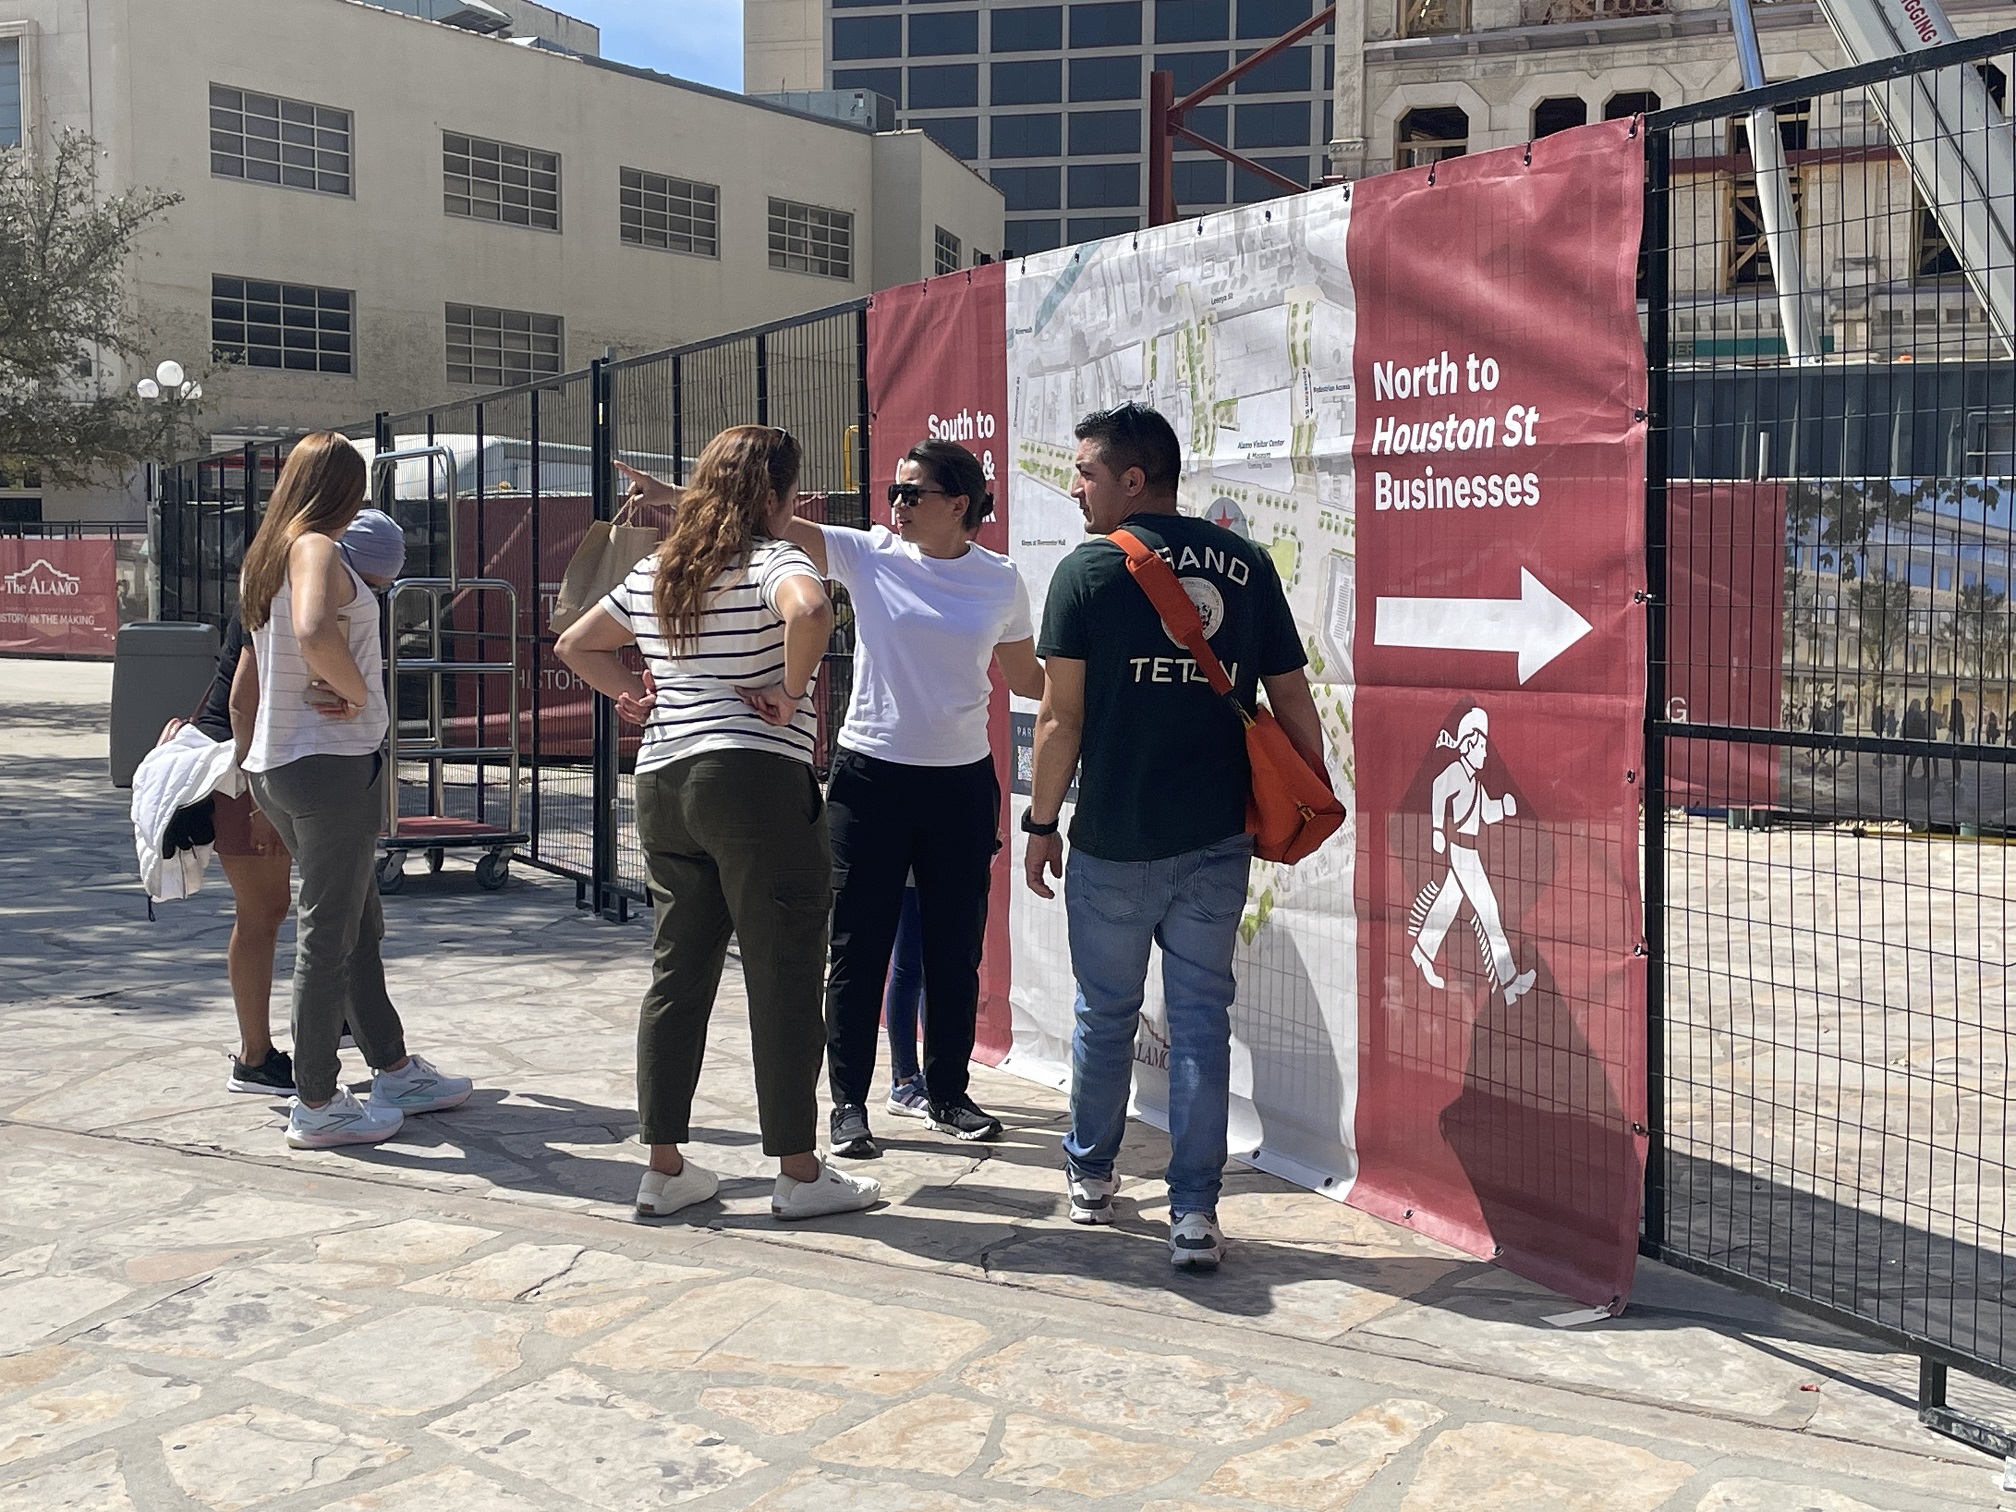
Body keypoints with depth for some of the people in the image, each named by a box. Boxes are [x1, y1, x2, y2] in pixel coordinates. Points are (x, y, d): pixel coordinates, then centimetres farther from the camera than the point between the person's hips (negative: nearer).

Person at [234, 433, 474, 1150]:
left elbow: (245, 682, 20)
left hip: (276, 767, 9)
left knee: (359, 926, 18)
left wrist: (244, 756, 26)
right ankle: (316, 1107, 8)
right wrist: (355, 690, -19)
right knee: (328, 935, -1)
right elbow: (314, 633, -34)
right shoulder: (316, 550, -14)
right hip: (332, 764, -9)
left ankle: (395, 1071, 29)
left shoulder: (262, 559, 14)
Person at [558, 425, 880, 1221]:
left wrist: (637, 692, 18)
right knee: (784, 977, 0)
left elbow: (575, 643, 26)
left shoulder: (652, 572, 16)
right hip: (754, 780, -7)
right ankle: (798, 1172, 7)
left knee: (677, 973, 12)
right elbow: (809, 609, -30)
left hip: (662, 782, 8)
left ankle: (664, 1166, 17)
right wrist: (793, 690, -16)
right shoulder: (772, 559, -7)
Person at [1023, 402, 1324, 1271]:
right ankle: (1194, 1214, 5)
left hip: (1113, 842, -2)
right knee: (1202, 1018, 7)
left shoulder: (1088, 570, -6)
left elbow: (1062, 719, -8)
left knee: (1105, 1012, 15)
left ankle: (1090, 1176, 33)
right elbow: (1292, 701, 4)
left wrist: (1041, 823, 2)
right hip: (1218, 841, 2)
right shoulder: (1246, 565, 3)